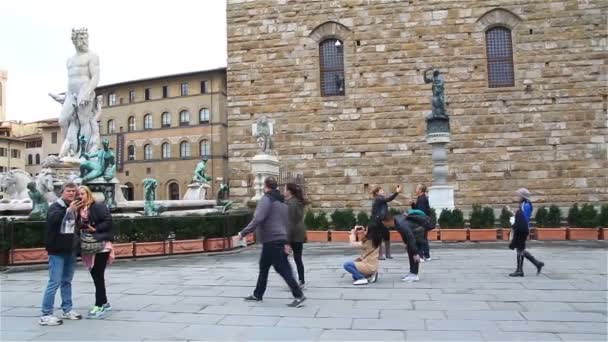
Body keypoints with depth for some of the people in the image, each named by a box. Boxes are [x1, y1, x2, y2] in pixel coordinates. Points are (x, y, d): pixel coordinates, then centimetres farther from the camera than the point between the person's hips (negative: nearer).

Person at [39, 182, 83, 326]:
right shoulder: (56, 206, -10)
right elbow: (53, 219, -34)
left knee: (67, 281, 15)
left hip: (70, 250, 7)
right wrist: (69, 210, -43)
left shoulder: (74, 207, 10)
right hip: (57, 251, -7)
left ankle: (67, 310, 25)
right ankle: (46, 315, -2)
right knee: (55, 282, -8)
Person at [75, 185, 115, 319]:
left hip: (101, 245, -7)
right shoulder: (79, 210, 11)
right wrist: (81, 227, -5)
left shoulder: (98, 207, -9)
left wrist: (95, 229, -16)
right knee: (95, 276, 13)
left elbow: (108, 221, -14)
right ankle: (104, 303, 26)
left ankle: (100, 305, 3)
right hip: (88, 246, 7)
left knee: (98, 276, -4)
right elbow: (78, 226, 15)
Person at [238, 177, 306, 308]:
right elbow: (287, 222, 17)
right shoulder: (282, 201, 17)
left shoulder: (266, 199, -12)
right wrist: (286, 242, 19)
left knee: (283, 269, -6)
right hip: (279, 240, 10)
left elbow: (258, 219, -23)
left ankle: (299, 296, -5)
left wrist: (243, 233, -16)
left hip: (272, 241, -9)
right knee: (263, 267, 19)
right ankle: (257, 294, 29)